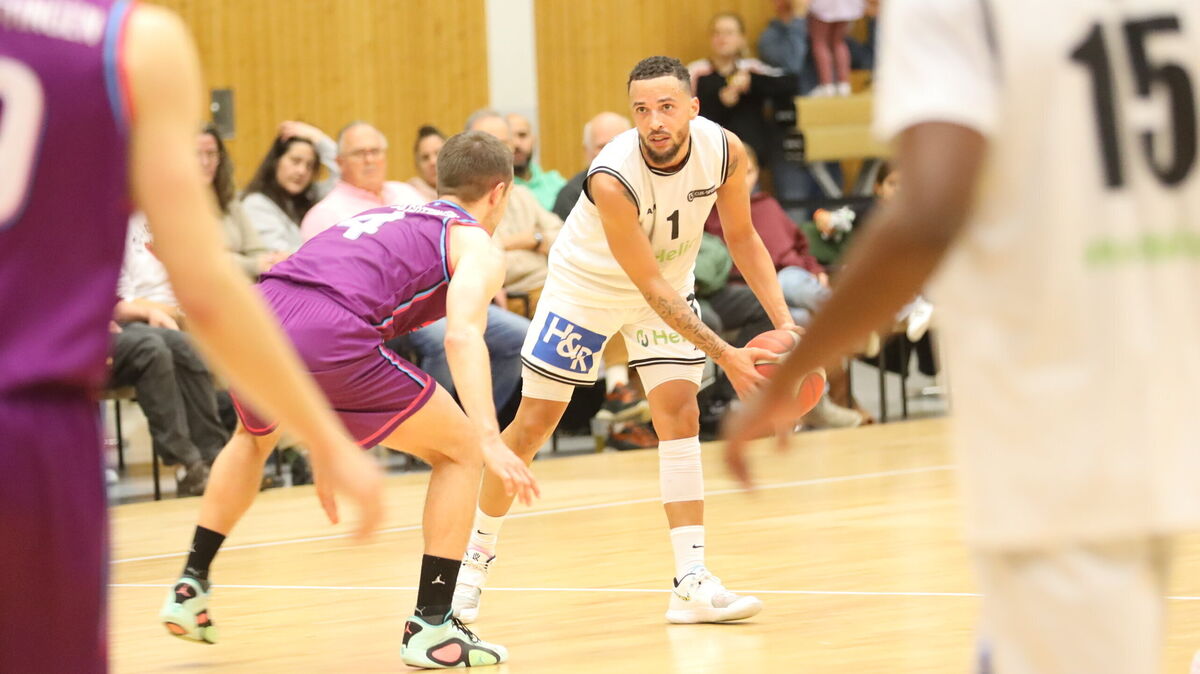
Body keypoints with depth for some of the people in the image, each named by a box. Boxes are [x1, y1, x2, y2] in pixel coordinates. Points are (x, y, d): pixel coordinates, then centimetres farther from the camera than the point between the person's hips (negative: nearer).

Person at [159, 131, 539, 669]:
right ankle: (432, 628, 6)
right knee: (460, 450, 12)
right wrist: (490, 441, -18)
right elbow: (461, 335, -7)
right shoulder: (476, 245, 15)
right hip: (327, 337, -7)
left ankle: (189, 587, 37)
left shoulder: (378, 217, 36)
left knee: (253, 438, 40)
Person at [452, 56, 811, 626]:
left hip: (670, 284, 4)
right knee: (533, 424, 1)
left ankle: (692, 585, -13)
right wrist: (724, 356, -36)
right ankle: (475, 557, 21)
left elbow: (742, 237, -6)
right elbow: (651, 288, -33)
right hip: (587, 285, -4)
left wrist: (783, 321, -16)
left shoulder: (724, 150, -23)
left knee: (680, 415, -10)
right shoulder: (613, 178, -38)